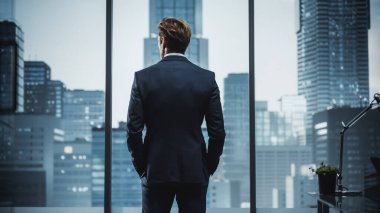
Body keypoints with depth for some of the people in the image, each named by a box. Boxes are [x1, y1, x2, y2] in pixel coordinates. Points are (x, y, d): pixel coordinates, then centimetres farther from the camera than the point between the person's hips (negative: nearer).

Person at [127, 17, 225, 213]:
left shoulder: (143, 77, -5)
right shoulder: (207, 78, -2)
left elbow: (133, 130, -5)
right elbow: (217, 132, -2)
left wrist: (141, 167, 7)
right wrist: (209, 167, 9)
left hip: (156, 171, -1)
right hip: (195, 172, 1)